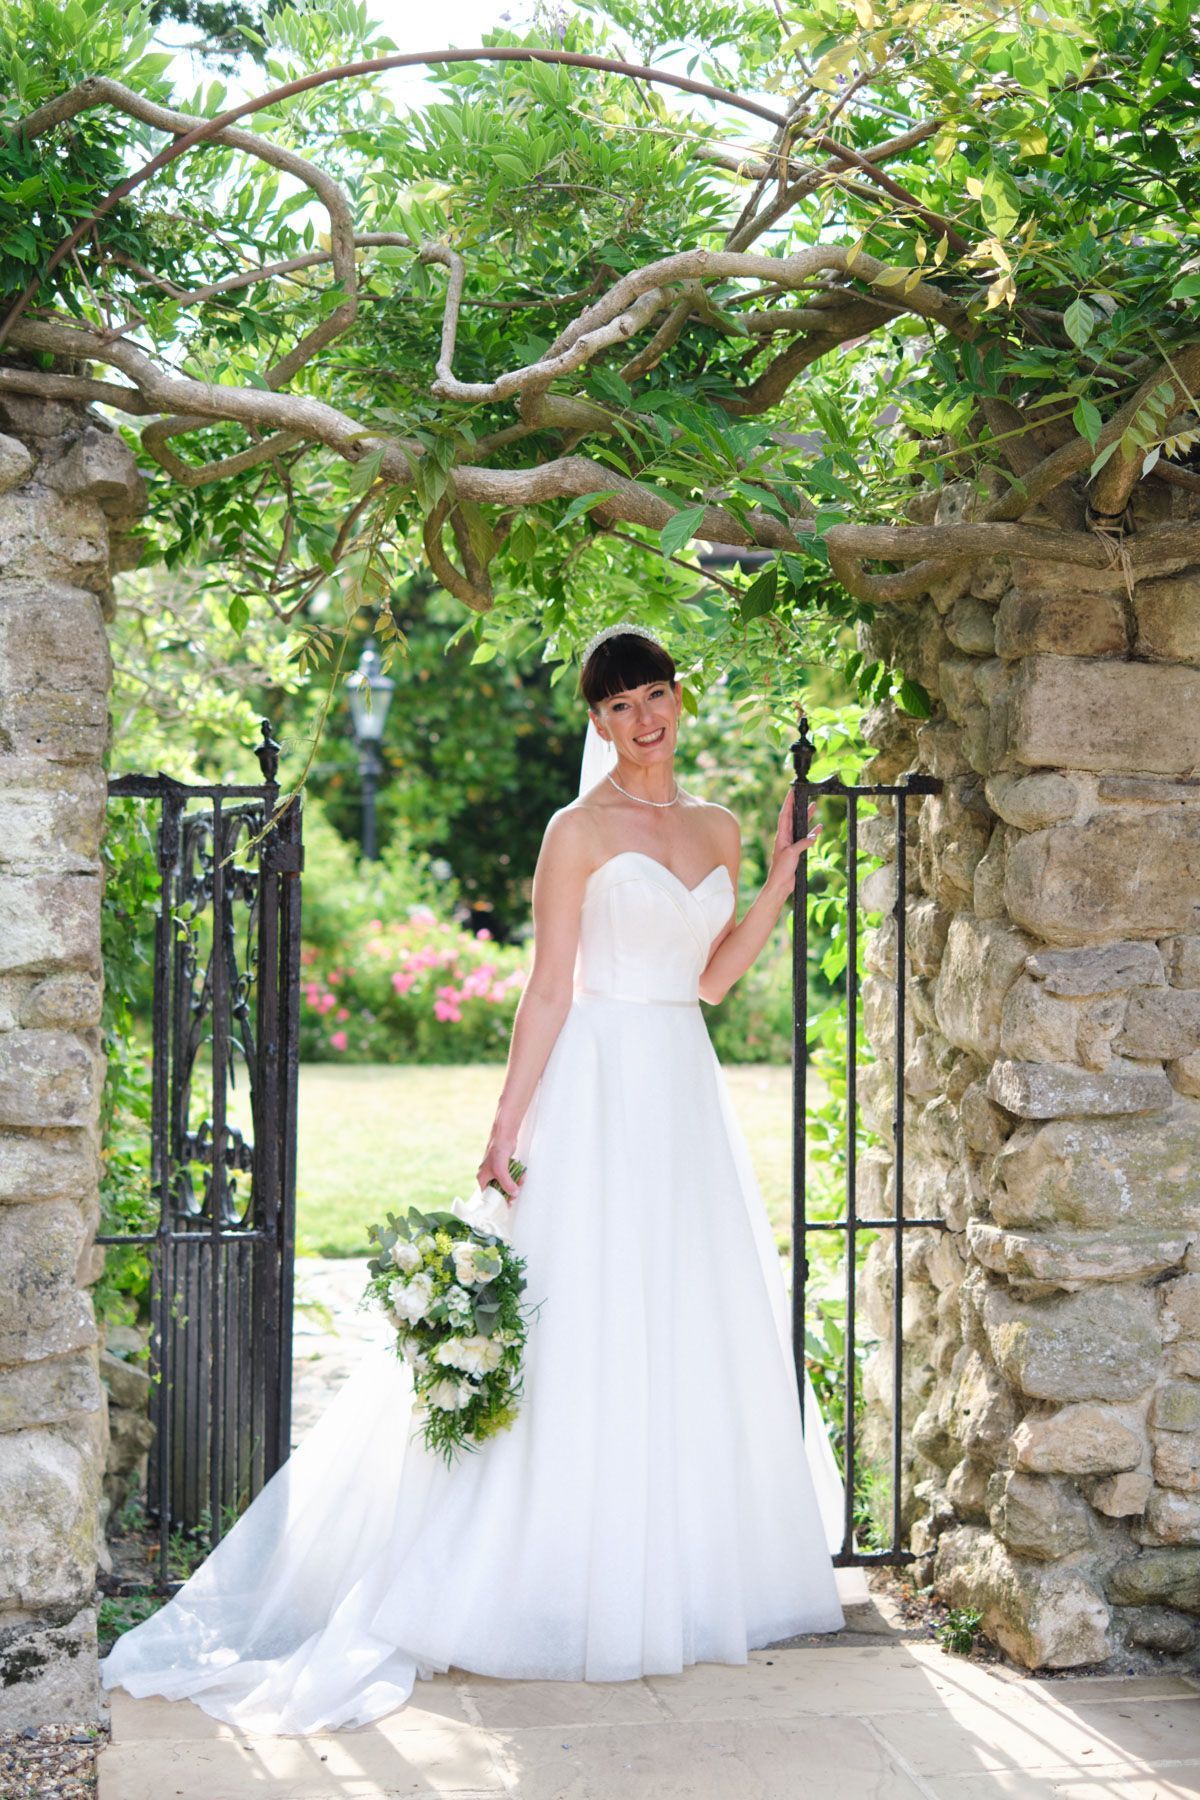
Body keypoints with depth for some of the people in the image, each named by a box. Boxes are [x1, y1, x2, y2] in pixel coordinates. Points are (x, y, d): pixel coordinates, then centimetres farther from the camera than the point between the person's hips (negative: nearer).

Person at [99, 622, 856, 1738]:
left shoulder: (716, 830, 13)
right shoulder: (580, 830, -5)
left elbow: (709, 980, 15)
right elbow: (549, 991, -8)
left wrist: (784, 874, 10)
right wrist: (506, 1131, -13)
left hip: (687, 1097, 7)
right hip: (601, 1090, -7)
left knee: (695, 1339, 9)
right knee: (587, 1339, -6)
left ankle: (687, 1580, 20)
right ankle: (577, 1592, 1)